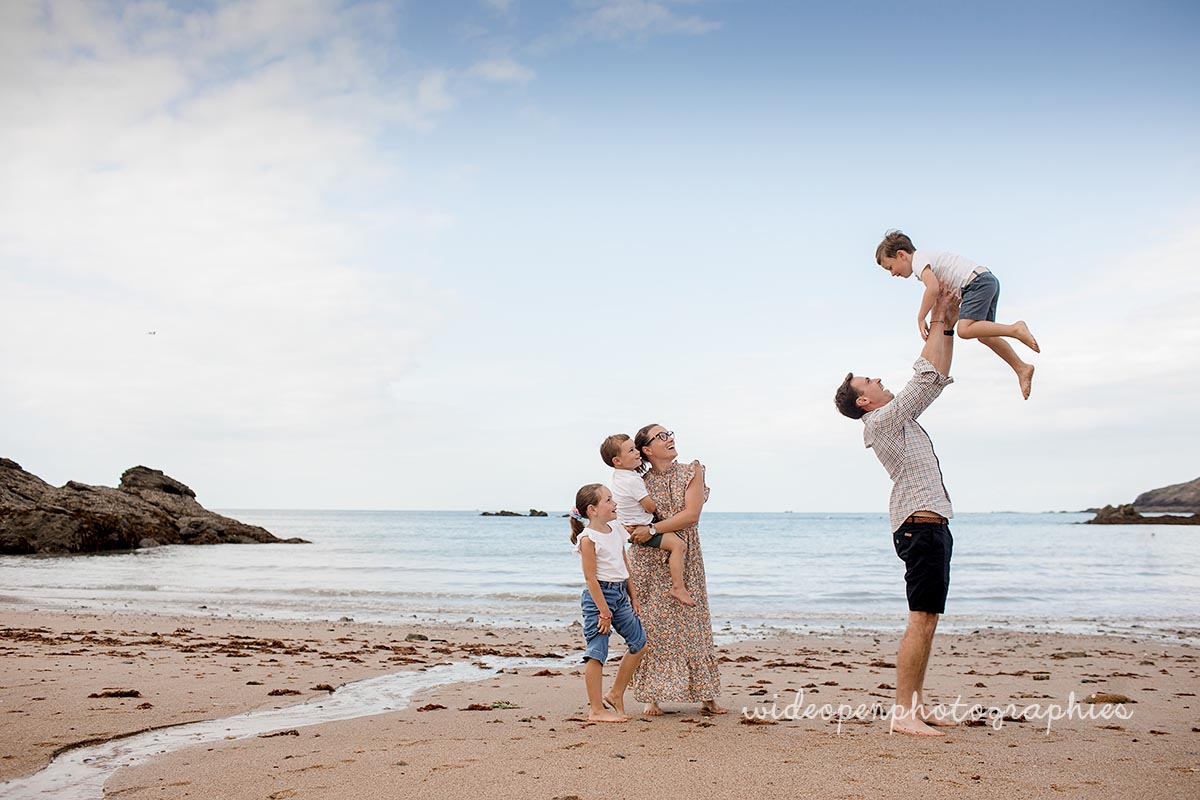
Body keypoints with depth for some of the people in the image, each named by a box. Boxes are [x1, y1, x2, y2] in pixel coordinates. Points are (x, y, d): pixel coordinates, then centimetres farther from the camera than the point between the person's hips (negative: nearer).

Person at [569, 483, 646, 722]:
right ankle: (596, 710, 3)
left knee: (639, 641, 10)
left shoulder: (616, 530, 10)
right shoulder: (588, 538, -14)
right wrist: (604, 612, -18)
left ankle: (616, 694, 22)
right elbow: (591, 578, -16)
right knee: (597, 652, -4)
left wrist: (633, 597, 16)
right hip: (599, 595, -8)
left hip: (620, 594, 9)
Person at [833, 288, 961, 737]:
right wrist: (938, 322, -4)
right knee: (921, 620, -13)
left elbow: (936, 380, 26)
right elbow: (926, 377, -12)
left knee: (927, 620, 10)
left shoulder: (899, 418, 20)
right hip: (920, 526, -10)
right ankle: (903, 713, -13)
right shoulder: (880, 421, -8)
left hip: (932, 525, 10)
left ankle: (916, 703, 15)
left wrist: (948, 328, 19)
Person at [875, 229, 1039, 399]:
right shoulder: (927, 256, 25)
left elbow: (933, 288, -23)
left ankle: (1015, 329, -27)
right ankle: (1022, 368, 17)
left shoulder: (918, 260, -7)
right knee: (983, 334, 14)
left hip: (978, 282, -10)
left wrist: (920, 318, -18)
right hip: (989, 280, 10)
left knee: (965, 329, -22)